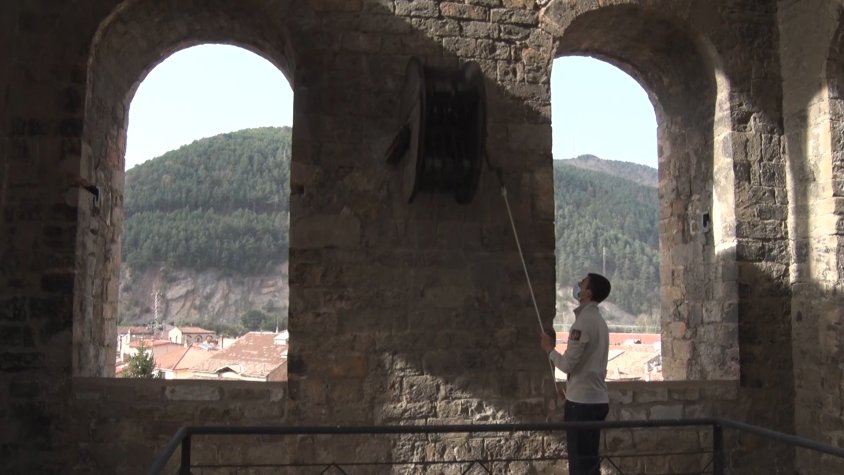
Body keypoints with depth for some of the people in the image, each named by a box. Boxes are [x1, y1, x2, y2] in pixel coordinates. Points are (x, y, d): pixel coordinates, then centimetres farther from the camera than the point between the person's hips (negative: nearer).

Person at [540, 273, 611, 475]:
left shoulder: (584, 321, -16)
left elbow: (568, 364, -18)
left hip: (582, 401, -9)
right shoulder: (599, 320, 13)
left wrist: (549, 349, -1)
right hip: (597, 399, 9)